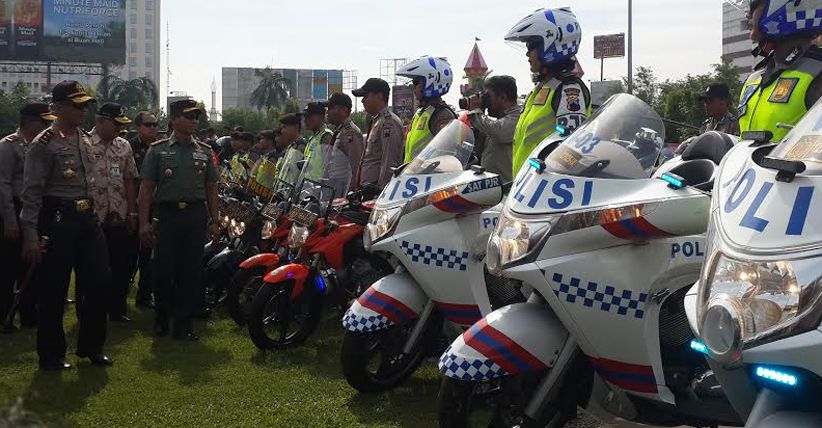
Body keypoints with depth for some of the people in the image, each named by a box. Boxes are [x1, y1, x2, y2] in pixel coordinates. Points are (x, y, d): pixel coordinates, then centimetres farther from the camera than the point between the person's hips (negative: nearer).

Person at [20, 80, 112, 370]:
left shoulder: (86, 140, 11)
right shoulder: (44, 144, -11)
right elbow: (31, 193, -13)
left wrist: (97, 215, 18)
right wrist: (30, 235, -16)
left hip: (87, 217, 7)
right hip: (57, 219, -7)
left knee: (99, 281, 8)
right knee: (53, 291, 2)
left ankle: (91, 346, 24)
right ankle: (51, 355, 17)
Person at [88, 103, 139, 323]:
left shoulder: (123, 146, 11)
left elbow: (130, 180, 12)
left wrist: (132, 213, 7)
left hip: (120, 219, 5)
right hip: (92, 218, -5)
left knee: (123, 264, 8)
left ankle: (117, 309, 20)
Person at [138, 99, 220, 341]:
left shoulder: (204, 151, 13)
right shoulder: (158, 150, 4)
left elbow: (211, 189, 15)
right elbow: (146, 188, 1)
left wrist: (215, 221, 8)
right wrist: (144, 223, -7)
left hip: (196, 215, 2)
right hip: (167, 214, -2)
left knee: (192, 271, 1)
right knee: (163, 269, 1)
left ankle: (183, 323, 9)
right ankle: (162, 316, 22)